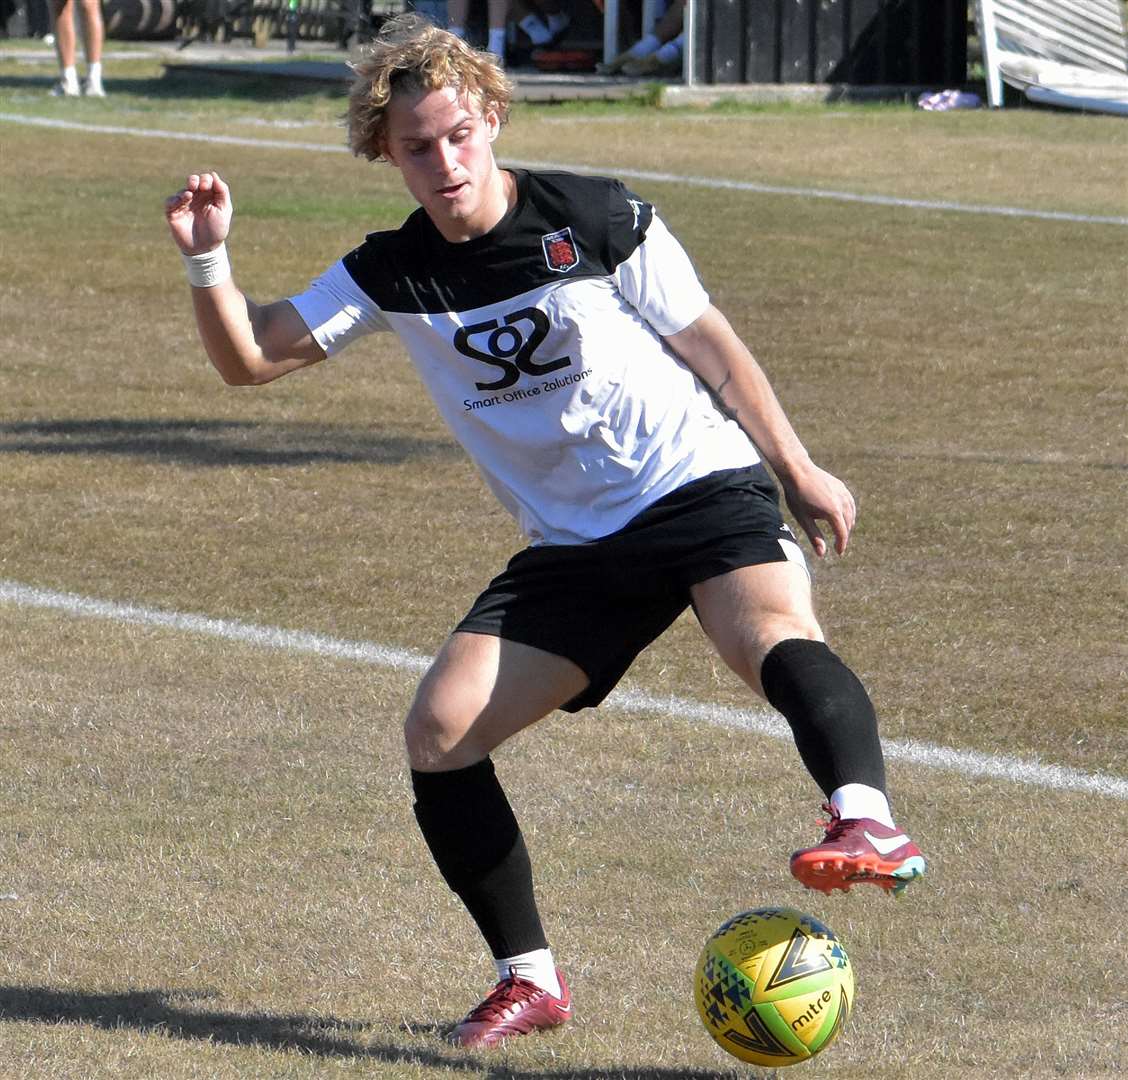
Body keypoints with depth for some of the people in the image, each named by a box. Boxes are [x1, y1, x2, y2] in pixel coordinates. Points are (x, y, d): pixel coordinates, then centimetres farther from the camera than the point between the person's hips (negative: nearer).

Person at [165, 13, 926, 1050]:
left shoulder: (599, 220, -5)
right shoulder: (392, 275, 4)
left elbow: (708, 343, 4)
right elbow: (250, 356, 3)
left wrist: (800, 471, 7)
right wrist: (209, 259, -16)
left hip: (702, 488, -5)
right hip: (573, 550, 5)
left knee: (773, 633, -36)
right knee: (438, 730, -8)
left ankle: (867, 822, -57)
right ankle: (530, 978, 3)